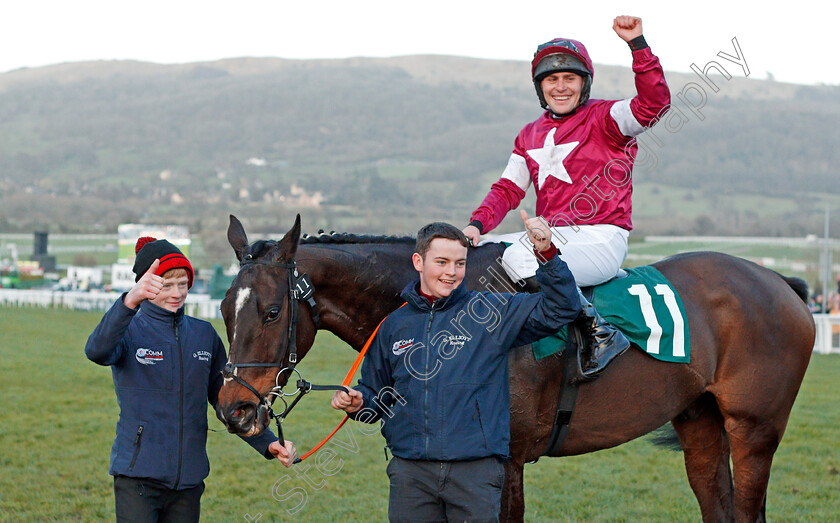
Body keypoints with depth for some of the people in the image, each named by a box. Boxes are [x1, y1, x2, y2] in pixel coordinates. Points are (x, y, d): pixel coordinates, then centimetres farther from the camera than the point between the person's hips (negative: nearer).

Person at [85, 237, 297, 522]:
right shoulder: (129, 330, -4)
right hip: (138, 475, -5)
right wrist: (130, 302, -46)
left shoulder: (204, 334, 10)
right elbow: (96, 351, -28)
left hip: (189, 478, 5)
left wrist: (267, 444, 1)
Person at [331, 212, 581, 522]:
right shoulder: (394, 325, 11)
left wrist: (547, 255, -13)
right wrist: (358, 403, 0)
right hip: (411, 471, 2)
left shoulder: (489, 311, 3)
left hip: (476, 470, -2)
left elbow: (560, 309, -1)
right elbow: (377, 393, 22)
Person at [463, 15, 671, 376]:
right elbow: (508, 190, 16)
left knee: (518, 258, -32)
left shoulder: (604, 119, -3)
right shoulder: (530, 135, 17)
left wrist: (637, 44, -29)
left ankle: (600, 332, -24)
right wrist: (478, 224, -2)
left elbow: (653, 103, -21)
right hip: (551, 236, 8)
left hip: (602, 241, -8)